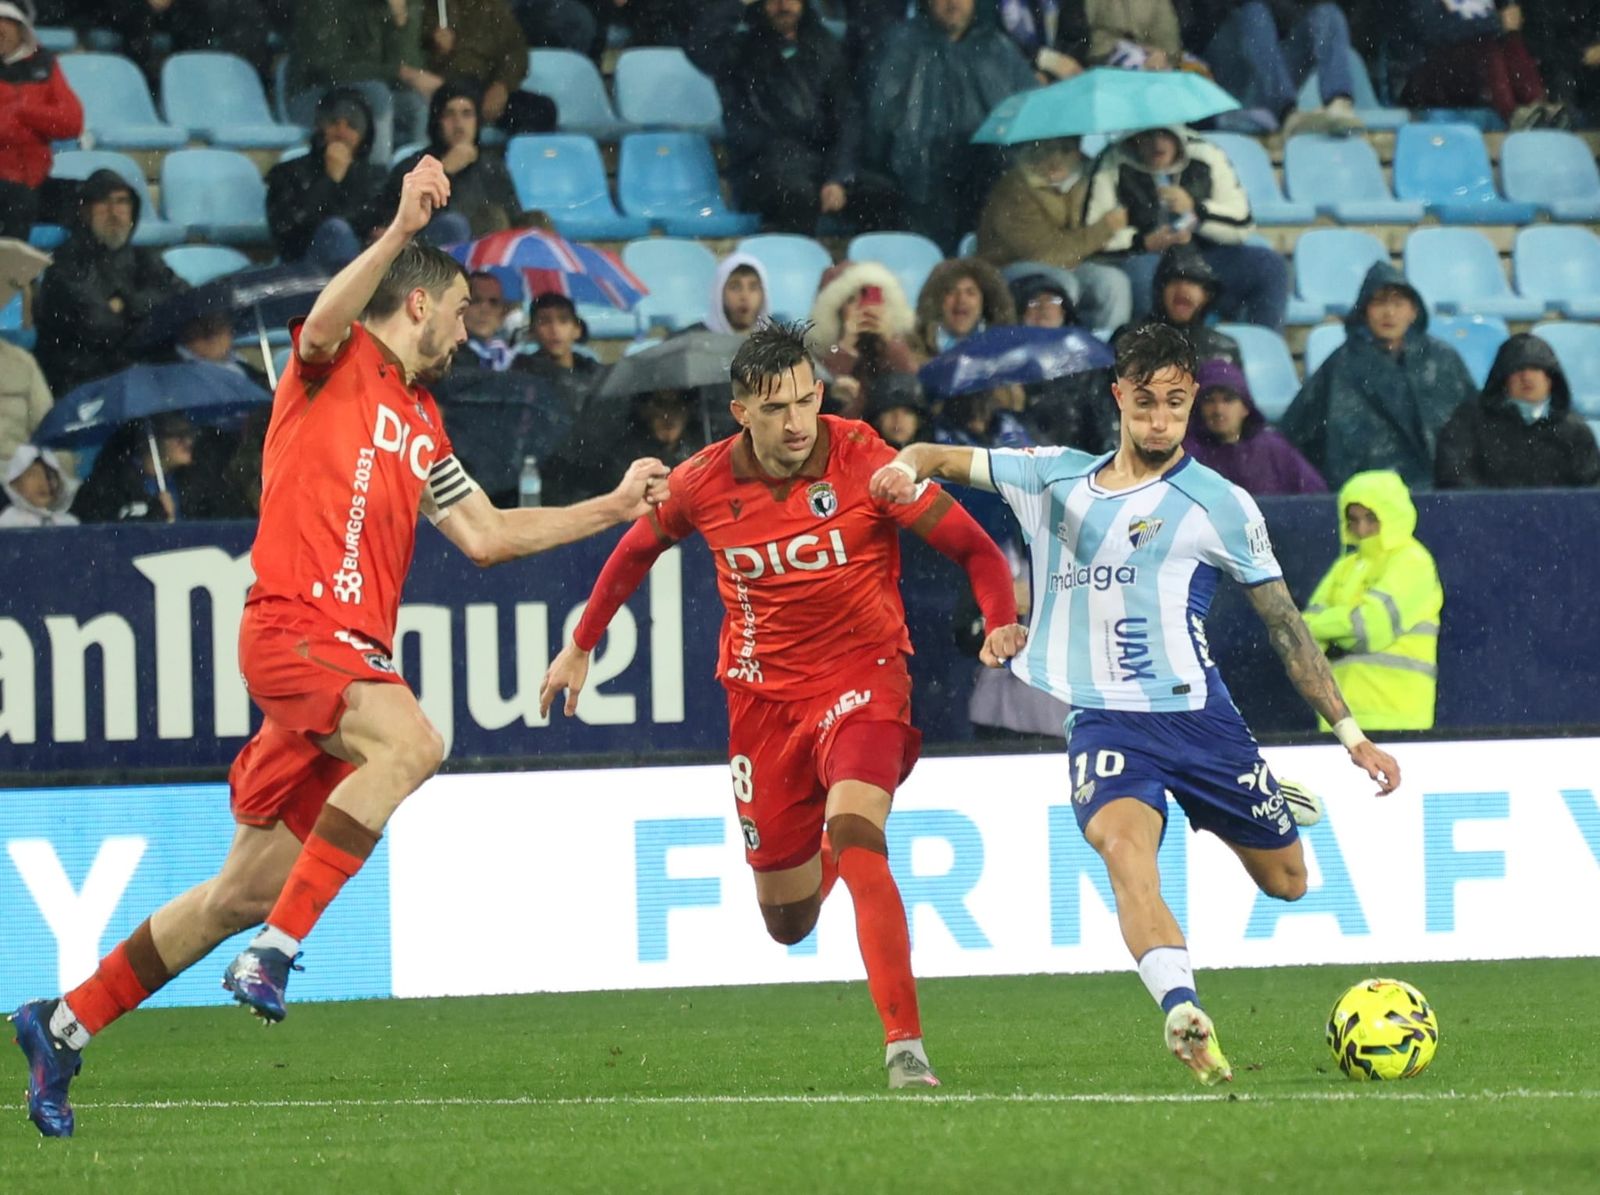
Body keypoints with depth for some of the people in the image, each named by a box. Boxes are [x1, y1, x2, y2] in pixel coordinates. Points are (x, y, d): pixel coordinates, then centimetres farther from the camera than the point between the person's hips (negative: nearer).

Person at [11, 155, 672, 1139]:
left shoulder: (421, 427, 25)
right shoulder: (341, 363, 2)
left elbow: (487, 535, 28)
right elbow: (325, 320, -22)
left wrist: (613, 508, 26)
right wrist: (403, 229, -35)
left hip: (354, 650, 8)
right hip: (292, 623, -8)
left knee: (249, 891, 7)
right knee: (411, 743, -34)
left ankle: (66, 1023, 17)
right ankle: (278, 952, -33)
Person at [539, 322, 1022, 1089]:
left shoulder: (864, 462, -15)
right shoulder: (703, 485, -5)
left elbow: (972, 546, -13)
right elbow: (638, 548, 16)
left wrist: (1001, 623, -31)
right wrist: (581, 645, 22)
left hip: (860, 680, -4)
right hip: (763, 696, 4)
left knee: (854, 832, -32)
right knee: (788, 922, 8)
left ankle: (905, 1045, -31)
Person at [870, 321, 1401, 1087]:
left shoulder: (1219, 506, 3)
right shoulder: (1056, 477, 11)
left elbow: (1284, 626, 6)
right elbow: (946, 460, 16)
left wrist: (1351, 736, 4)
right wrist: (907, 467, -11)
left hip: (1196, 715, 0)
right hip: (1103, 719, 0)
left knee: (1285, 882, 10)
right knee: (1124, 848, -30)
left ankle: (1277, 808, 46)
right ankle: (1185, 1015, -43)